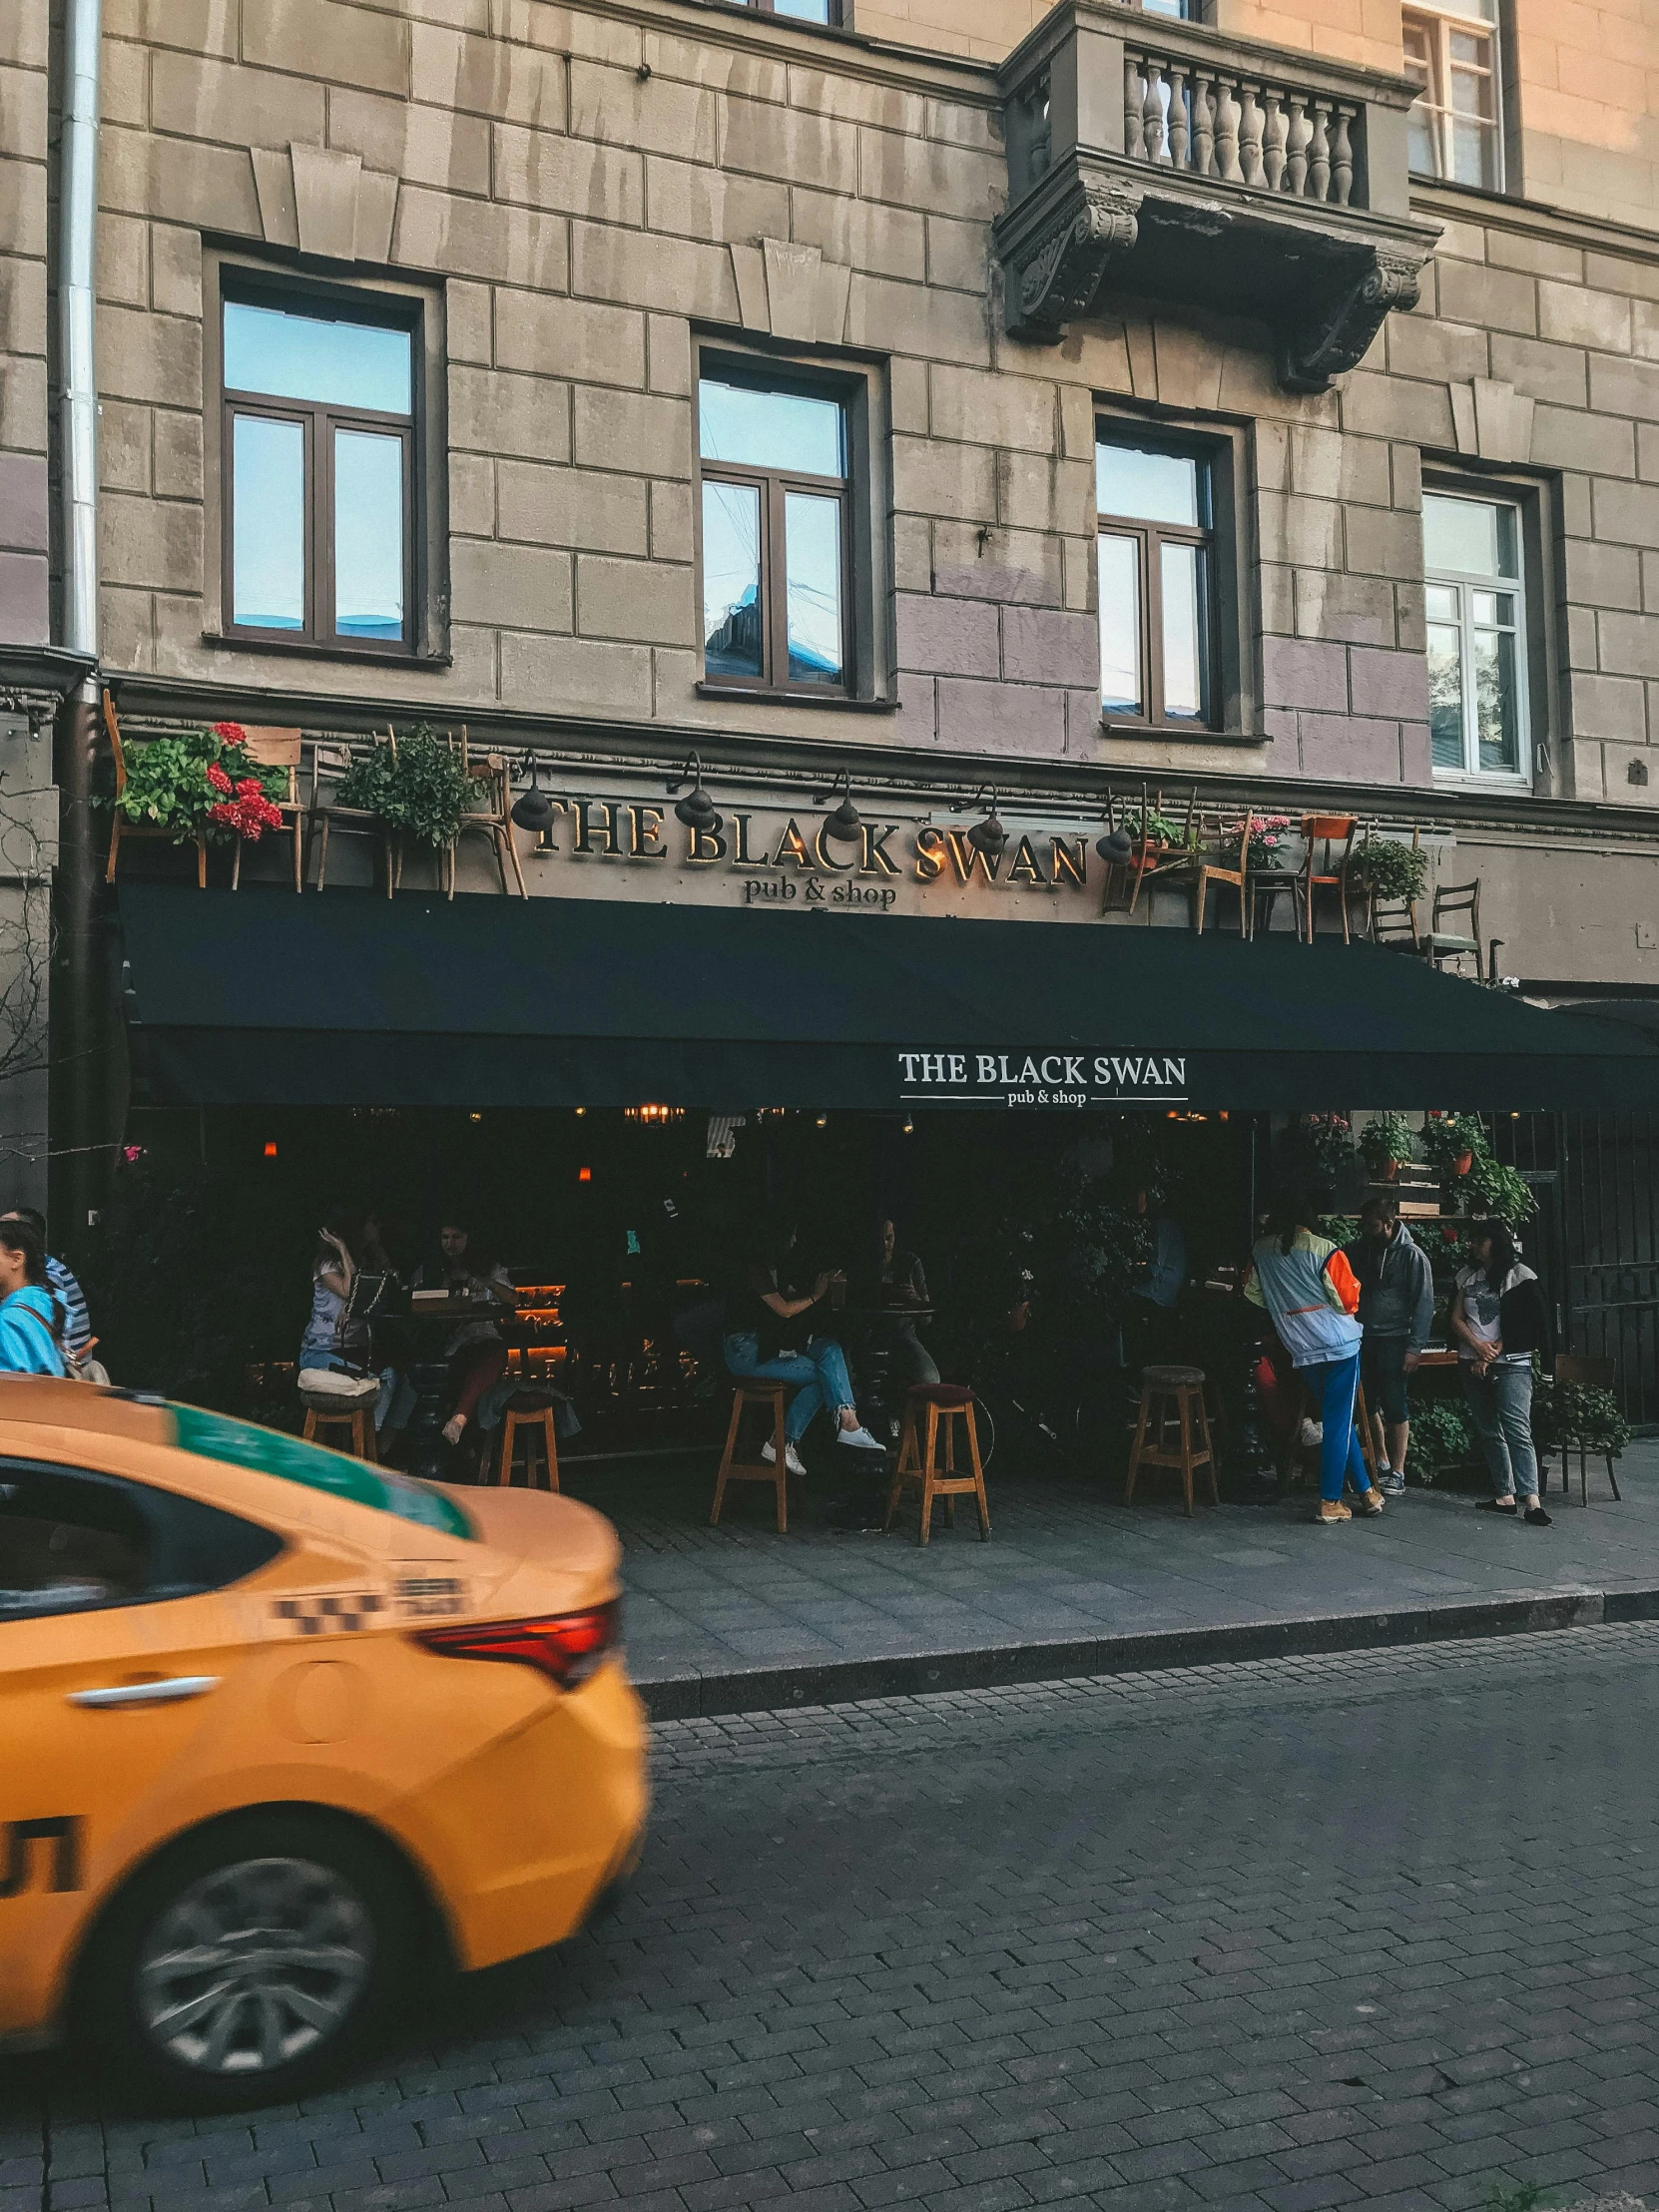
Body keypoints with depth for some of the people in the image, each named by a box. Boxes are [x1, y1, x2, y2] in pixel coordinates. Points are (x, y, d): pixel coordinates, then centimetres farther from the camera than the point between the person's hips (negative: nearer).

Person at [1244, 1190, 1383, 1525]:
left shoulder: (1260, 1251, 2)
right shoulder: (1322, 1249, -11)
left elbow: (1253, 1293, 15)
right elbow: (1348, 1300, -9)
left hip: (1302, 1351, 4)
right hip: (1339, 1344, -4)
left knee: (1339, 1418, 16)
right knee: (1338, 1422, 2)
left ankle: (1365, 1490, 21)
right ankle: (1329, 1503, 3)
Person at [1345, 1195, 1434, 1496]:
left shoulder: (1412, 1255, -6)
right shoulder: (1358, 1250, 8)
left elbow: (1424, 1304, -7)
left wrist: (1414, 1347, -13)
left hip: (1394, 1340, -5)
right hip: (1362, 1337, 5)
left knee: (1395, 1406, -2)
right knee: (1368, 1404, 10)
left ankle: (1397, 1472, 5)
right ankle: (1382, 1463, 24)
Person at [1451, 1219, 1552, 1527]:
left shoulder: (1520, 1276, -2)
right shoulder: (1467, 1276, 14)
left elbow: (1523, 1325, -7)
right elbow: (1456, 1318, 8)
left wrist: (1493, 1352, -10)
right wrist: (1478, 1346, -8)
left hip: (1511, 1363, -6)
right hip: (1472, 1364, 6)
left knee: (1517, 1429, -16)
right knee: (1490, 1432, 6)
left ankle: (1531, 1500, -21)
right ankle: (1504, 1496, 10)